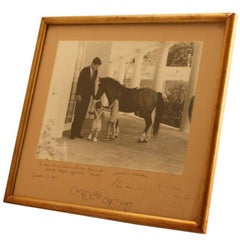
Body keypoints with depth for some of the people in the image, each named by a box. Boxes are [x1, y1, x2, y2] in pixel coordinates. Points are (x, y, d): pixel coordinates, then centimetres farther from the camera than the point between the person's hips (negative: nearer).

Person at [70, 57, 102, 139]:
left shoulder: (95, 72, 8)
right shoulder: (85, 70, -10)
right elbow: (79, 82, -12)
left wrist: (93, 94, 10)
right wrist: (78, 94, -16)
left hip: (88, 96, 6)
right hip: (81, 95, -6)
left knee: (83, 115, 5)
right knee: (78, 114, -6)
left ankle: (77, 132, 9)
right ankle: (73, 133, -2)